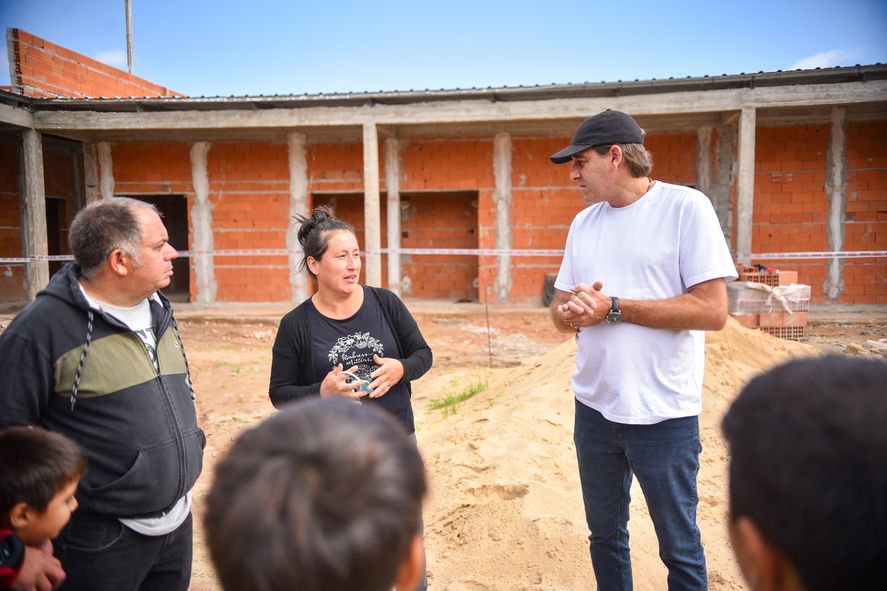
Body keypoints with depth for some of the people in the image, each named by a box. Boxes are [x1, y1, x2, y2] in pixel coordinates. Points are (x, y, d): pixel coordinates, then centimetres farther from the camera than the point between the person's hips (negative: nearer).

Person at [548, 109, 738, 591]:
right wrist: (572, 310, -13)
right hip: (594, 407, 6)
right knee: (605, 535, 19)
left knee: (680, 547, 10)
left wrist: (613, 307, -17)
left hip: (664, 414, -5)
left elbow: (712, 311, -17)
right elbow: (560, 312, 10)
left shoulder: (685, 207, -10)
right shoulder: (584, 222, 8)